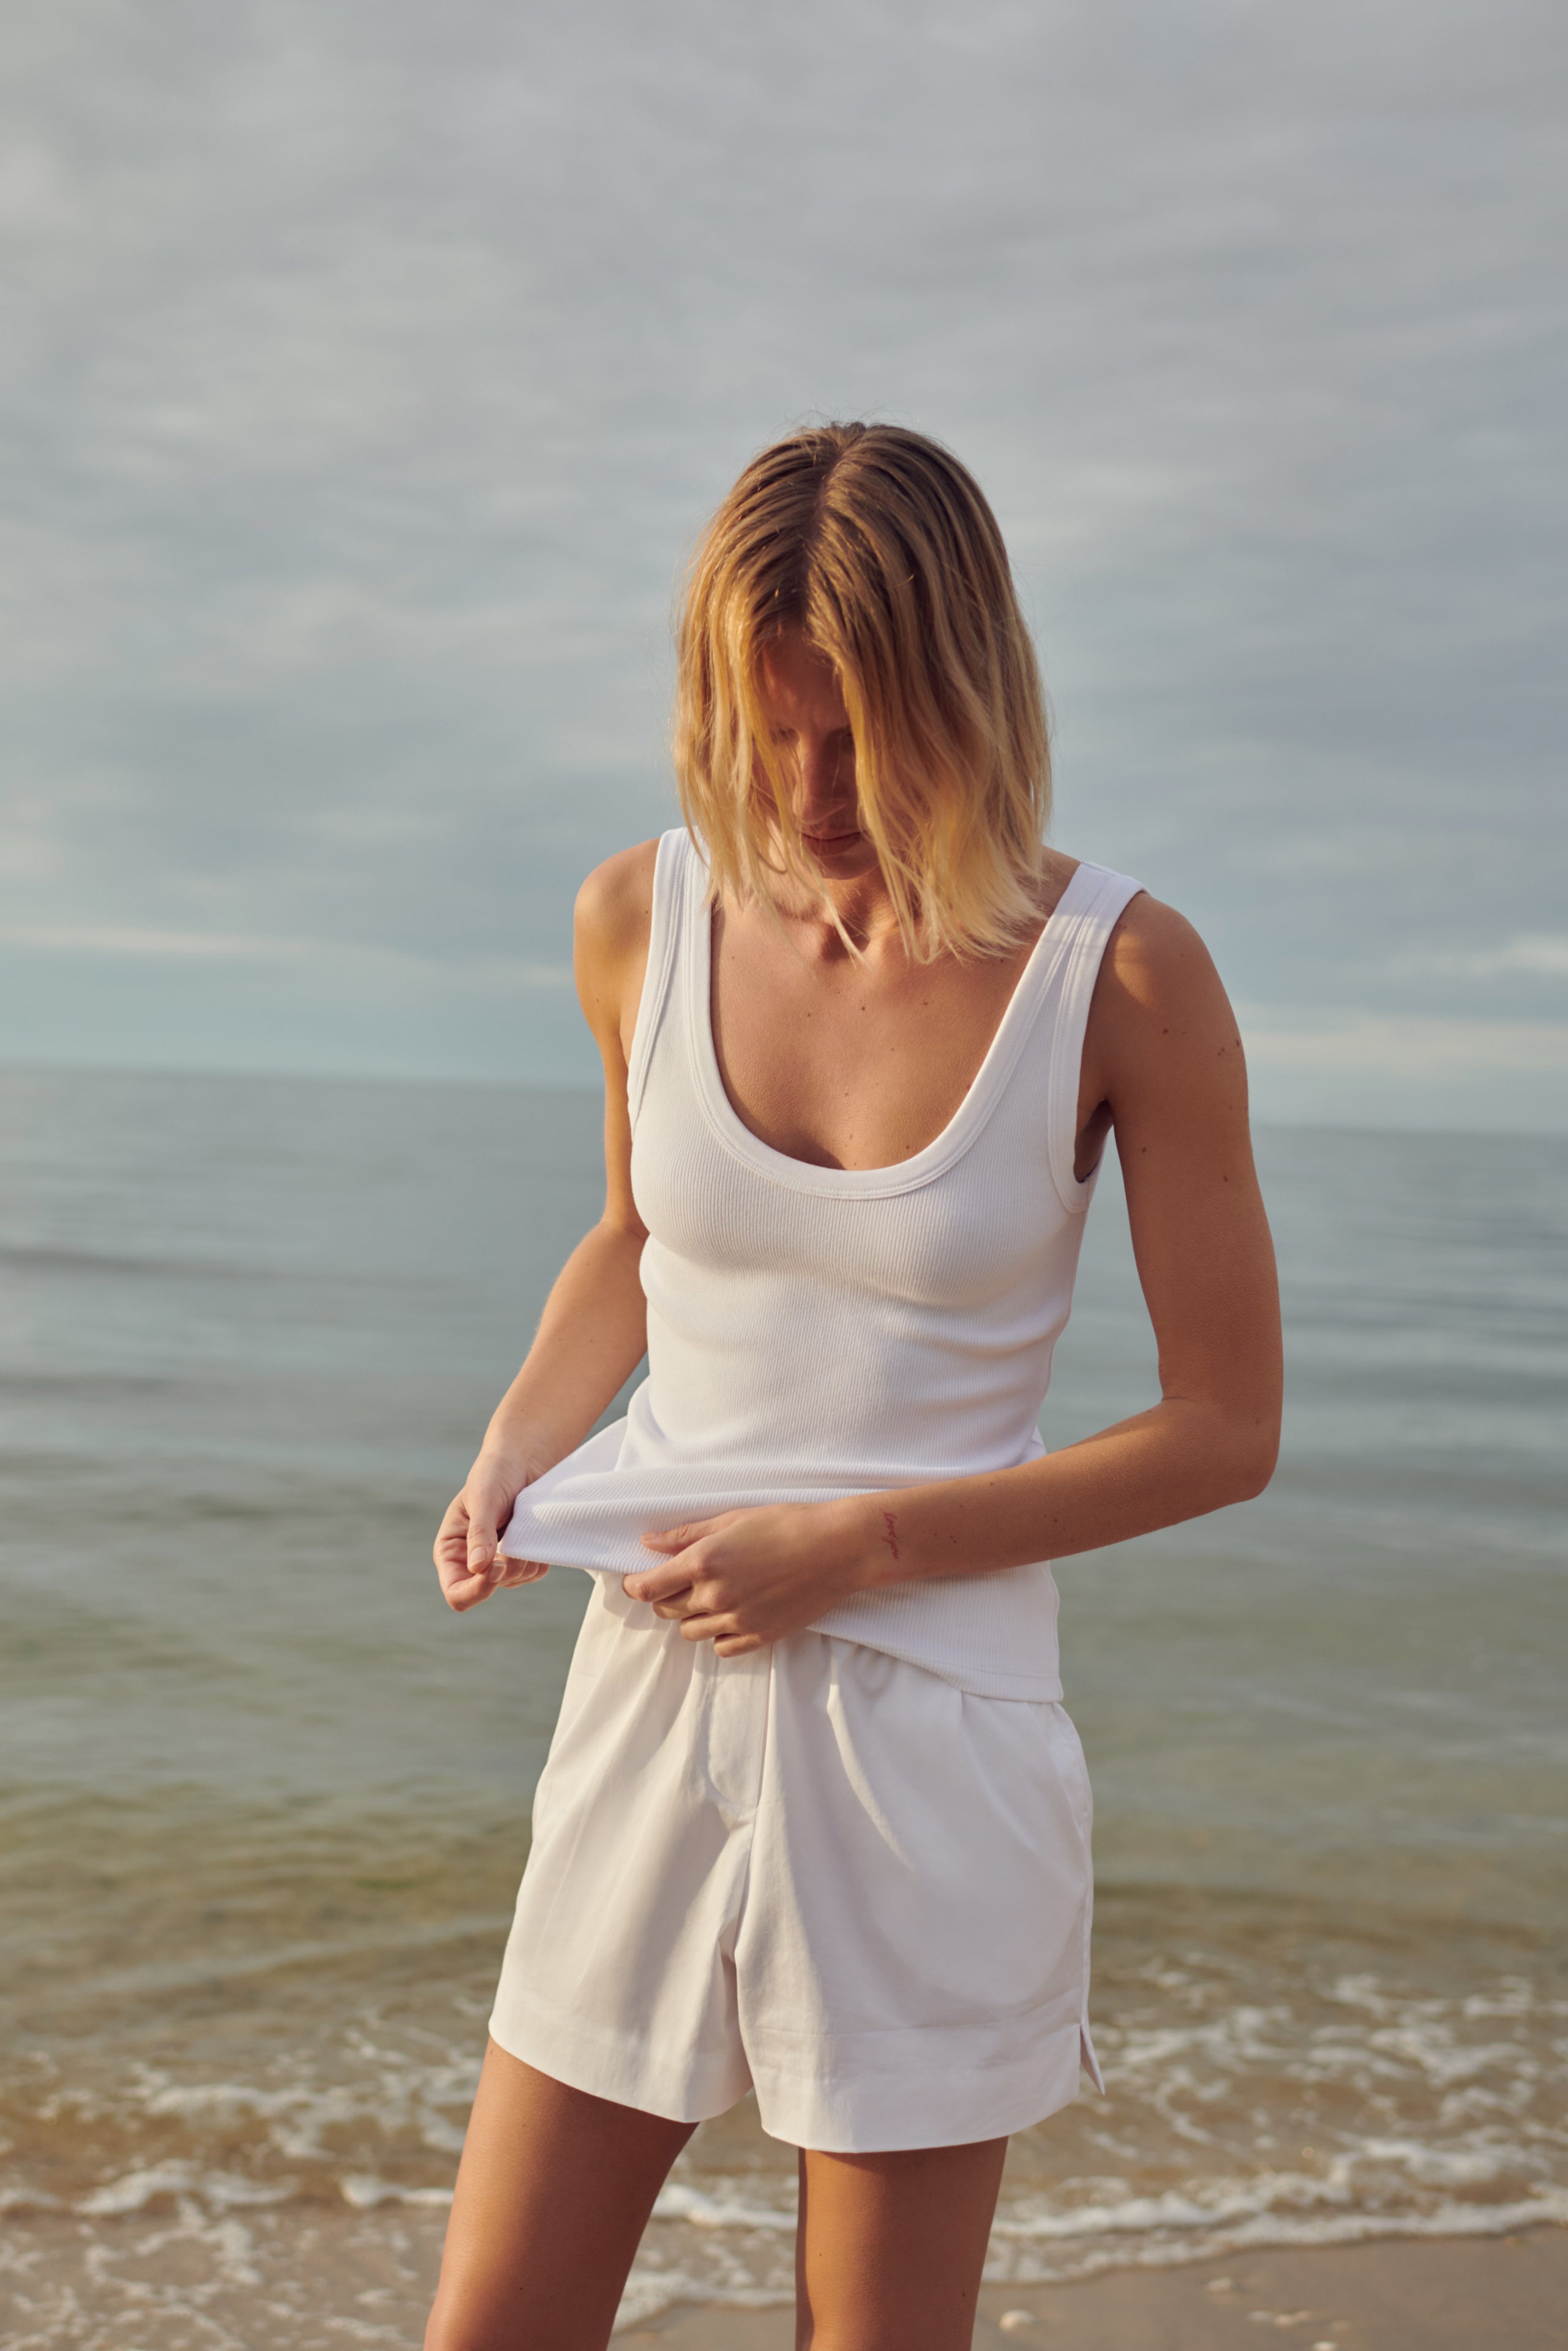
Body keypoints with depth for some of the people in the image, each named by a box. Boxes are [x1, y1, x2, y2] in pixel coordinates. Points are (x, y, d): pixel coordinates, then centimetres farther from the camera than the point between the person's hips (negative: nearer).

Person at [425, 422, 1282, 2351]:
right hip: (652, 1700, 3)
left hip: (930, 1741, -3)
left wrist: (856, 1543, -13)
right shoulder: (642, 919, 0)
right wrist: (515, 1448, 1)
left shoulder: (1124, 980, -11)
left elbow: (1224, 1429, -6)